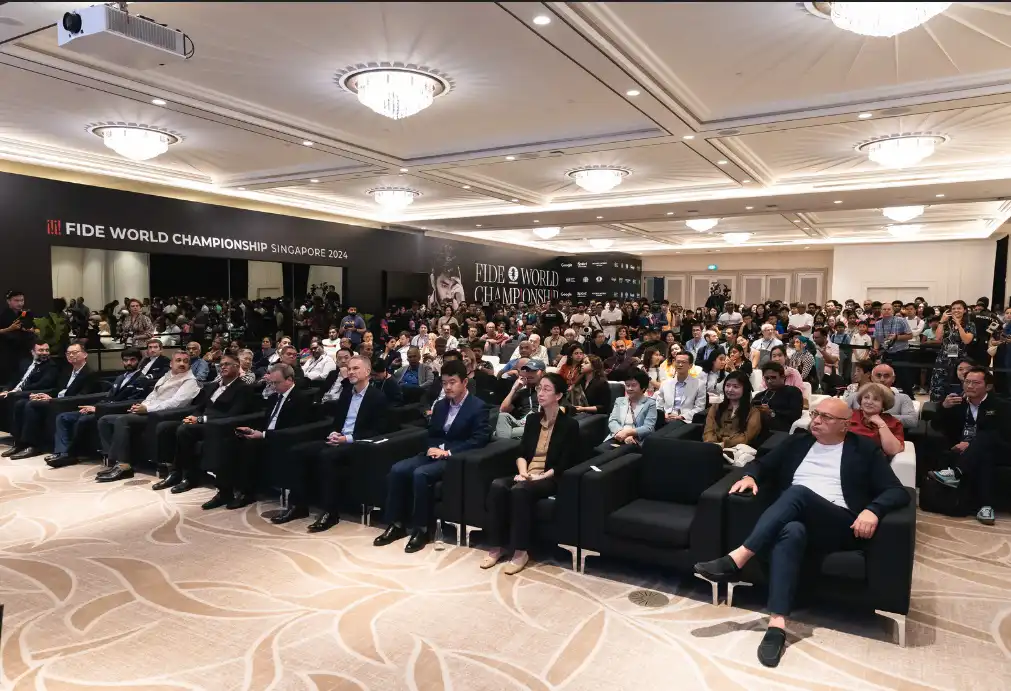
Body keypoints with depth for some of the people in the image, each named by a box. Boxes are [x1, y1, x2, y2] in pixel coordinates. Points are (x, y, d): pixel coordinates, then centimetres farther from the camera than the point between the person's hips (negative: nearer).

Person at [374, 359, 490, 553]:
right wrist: (433, 448, -5)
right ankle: (396, 525, -6)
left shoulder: (478, 407, -6)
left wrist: (447, 451, -21)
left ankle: (422, 529, -18)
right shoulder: (440, 405, 16)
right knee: (397, 470, -14)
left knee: (420, 474, -31)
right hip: (435, 453, 7)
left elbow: (479, 439, -16)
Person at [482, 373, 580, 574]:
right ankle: (498, 547, -17)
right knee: (497, 486, -25)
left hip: (551, 479, -5)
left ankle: (520, 552, -24)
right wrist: (523, 472, -10)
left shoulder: (570, 424, -5)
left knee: (519, 490, -34)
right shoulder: (532, 419, 13)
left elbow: (565, 464, -10)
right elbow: (521, 453, 10)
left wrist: (540, 477, -19)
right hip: (527, 475, 6)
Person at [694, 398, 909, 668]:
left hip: (841, 526, -2)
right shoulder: (797, 442, 22)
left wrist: (872, 510, -16)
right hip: (796, 519, 2)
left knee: (798, 492, -34)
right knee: (792, 532, -38)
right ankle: (778, 623, -44)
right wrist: (749, 476, 1)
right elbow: (762, 464, 25)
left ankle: (737, 559, -39)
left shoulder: (865, 450, 12)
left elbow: (897, 492, 5)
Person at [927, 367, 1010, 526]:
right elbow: (935, 427, 5)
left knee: (985, 436, -36)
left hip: (994, 452, -2)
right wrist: (944, 407, -15)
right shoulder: (958, 403, 12)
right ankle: (985, 506, -43)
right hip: (961, 451, 2)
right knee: (983, 457, -35)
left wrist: (971, 444, -24)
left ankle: (955, 473, -51)